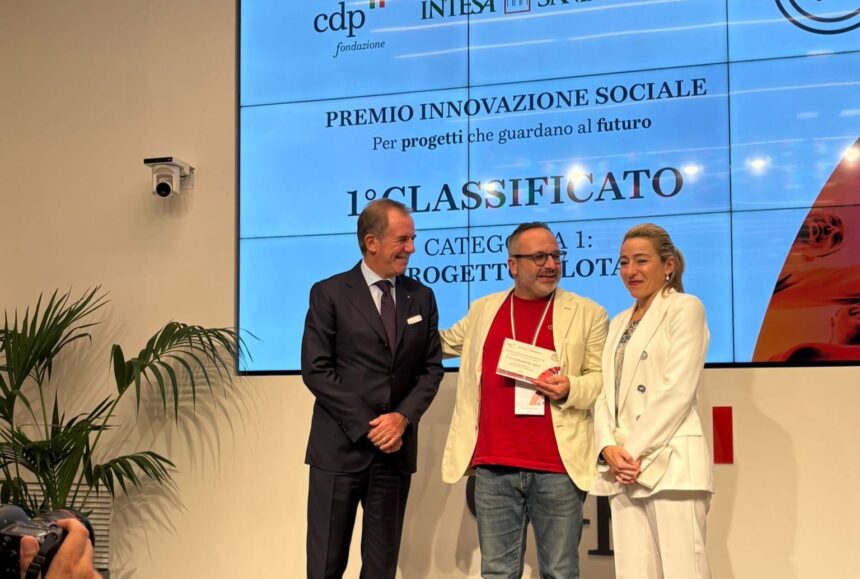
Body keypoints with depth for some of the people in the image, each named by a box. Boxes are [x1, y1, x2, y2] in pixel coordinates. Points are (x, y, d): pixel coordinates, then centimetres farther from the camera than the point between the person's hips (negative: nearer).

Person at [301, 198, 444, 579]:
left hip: (395, 447, 3)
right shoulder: (329, 293, -2)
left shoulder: (421, 297, 10)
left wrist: (404, 417, -10)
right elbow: (315, 370, -7)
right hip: (341, 445, -3)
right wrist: (366, 426, -12)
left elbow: (431, 368, 8)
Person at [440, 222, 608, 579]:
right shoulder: (482, 311, 14)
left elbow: (603, 379, 3)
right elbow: (443, 343, 29)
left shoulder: (587, 313, 4)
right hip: (493, 466, 3)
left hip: (558, 467, -2)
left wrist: (571, 388, -16)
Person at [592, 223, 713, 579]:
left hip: (669, 461, -6)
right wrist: (609, 448, -3)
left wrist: (635, 450, -12)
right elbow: (605, 392, 14)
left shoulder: (684, 308, 0)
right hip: (623, 466, 6)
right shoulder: (620, 322, 21)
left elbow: (678, 390, -10)